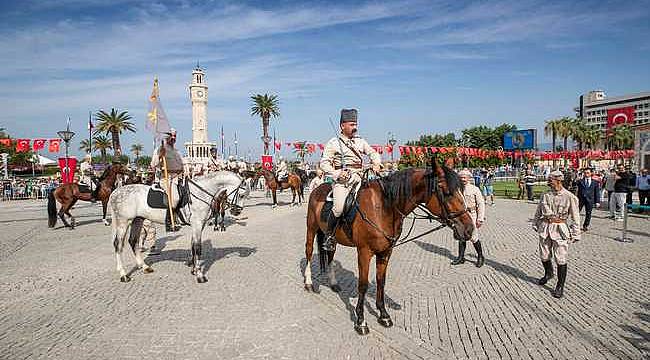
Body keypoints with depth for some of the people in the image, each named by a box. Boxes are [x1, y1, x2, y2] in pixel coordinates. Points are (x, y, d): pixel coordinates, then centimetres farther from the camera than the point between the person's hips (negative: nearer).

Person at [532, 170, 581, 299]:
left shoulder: (569, 197, -8)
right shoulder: (546, 195, 5)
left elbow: (575, 217, -3)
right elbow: (538, 212, 16)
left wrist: (575, 234, -3)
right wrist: (535, 224, 18)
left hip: (560, 230, -4)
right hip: (545, 228, 4)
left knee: (560, 259, -2)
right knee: (544, 256, 14)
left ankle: (560, 286, 11)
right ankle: (548, 274, 43)